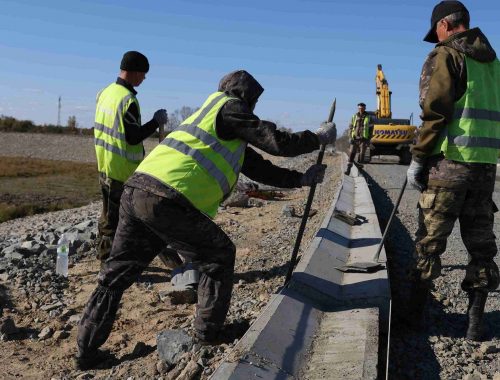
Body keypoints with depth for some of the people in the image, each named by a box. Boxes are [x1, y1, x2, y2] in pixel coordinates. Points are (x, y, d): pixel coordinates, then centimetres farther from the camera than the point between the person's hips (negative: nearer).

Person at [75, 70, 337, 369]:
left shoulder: (229, 139, 30)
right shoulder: (228, 107, 5)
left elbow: (259, 167, 31)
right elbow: (278, 143, 1)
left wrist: (301, 179, 32)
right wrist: (320, 137, 16)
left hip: (135, 192, 9)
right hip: (167, 201, -9)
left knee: (117, 273, 18)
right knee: (219, 255, 12)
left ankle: (88, 349, 25)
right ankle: (208, 332, 23)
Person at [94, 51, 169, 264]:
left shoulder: (104, 93, 8)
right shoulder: (128, 99, -20)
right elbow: (134, 137, -21)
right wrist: (156, 122, -10)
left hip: (104, 166, 9)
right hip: (123, 170, -9)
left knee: (108, 214, 19)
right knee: (119, 218, 1)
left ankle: (105, 255, 31)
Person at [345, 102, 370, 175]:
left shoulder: (367, 117, 1)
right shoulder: (354, 116, 5)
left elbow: (370, 129, 3)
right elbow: (350, 127, 7)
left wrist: (368, 140, -3)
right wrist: (350, 137, -2)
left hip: (363, 139, -1)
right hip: (355, 138, 1)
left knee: (362, 154, 0)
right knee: (351, 154, -5)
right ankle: (348, 169, -4)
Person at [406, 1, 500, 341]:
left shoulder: (446, 55, -3)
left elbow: (435, 112, -13)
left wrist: (418, 158, -9)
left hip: (450, 160, -6)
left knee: (430, 240, 3)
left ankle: (416, 313, 13)